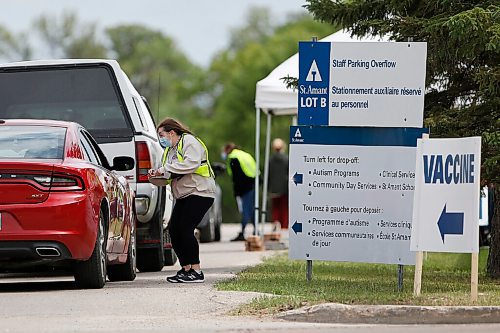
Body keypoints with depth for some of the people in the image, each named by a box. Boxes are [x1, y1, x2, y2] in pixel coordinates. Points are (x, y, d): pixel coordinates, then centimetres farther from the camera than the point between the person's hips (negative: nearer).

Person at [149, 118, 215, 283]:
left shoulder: (190, 142, -7)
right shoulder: (169, 149, 20)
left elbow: (192, 163, -24)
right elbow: (171, 175, 22)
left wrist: (166, 168, -20)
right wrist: (158, 173, 0)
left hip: (200, 192, -9)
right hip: (183, 195, 9)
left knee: (185, 229, -17)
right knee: (173, 229, -1)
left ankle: (196, 271, -14)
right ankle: (186, 268, 7)